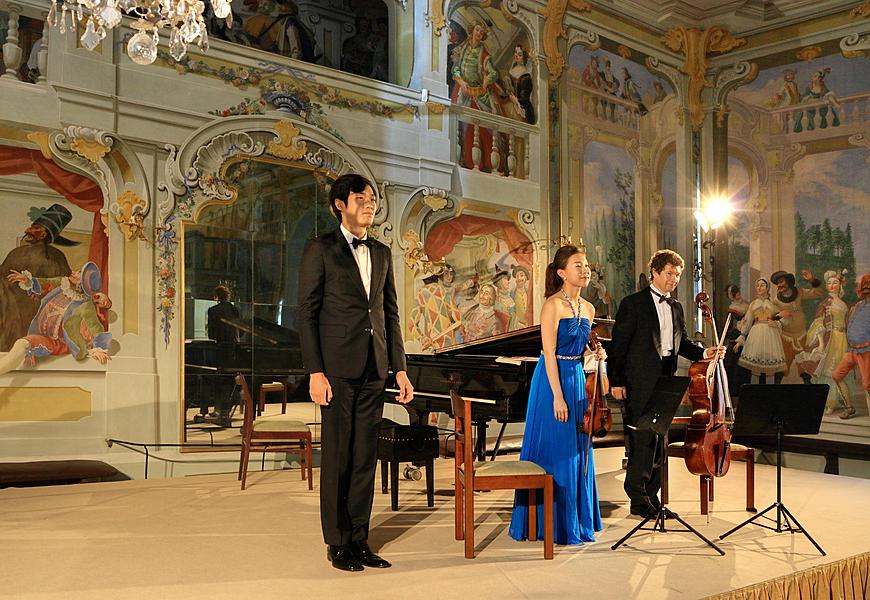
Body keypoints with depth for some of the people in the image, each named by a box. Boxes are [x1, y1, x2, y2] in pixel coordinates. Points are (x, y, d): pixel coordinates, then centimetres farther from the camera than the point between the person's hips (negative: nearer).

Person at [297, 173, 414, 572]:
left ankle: (359, 539, 18)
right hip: (338, 367, -5)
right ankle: (337, 543, 13)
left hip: (374, 370, 5)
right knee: (337, 456, 2)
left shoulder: (382, 253, 15)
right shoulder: (320, 250, -2)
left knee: (365, 457, 9)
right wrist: (315, 372, -14)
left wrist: (399, 369, 8)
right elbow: (307, 313, -6)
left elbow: (390, 314, 15)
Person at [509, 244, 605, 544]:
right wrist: (558, 397, -21)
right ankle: (552, 524, 8)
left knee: (577, 450, 12)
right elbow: (549, 354, -17)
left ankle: (576, 520, 24)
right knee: (555, 451, -2)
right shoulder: (553, 305, -13)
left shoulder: (588, 308, 11)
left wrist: (594, 354, 0)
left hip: (576, 379, 8)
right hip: (552, 380, -8)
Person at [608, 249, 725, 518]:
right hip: (641, 382, -7)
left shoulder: (676, 307, 17)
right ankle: (638, 498, 2)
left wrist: (704, 353, 3)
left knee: (658, 442, 9)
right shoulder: (633, 303, -4)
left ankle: (651, 497, 18)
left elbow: (681, 343, 22)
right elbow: (619, 344, -6)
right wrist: (616, 381, -10)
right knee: (643, 438, -9)